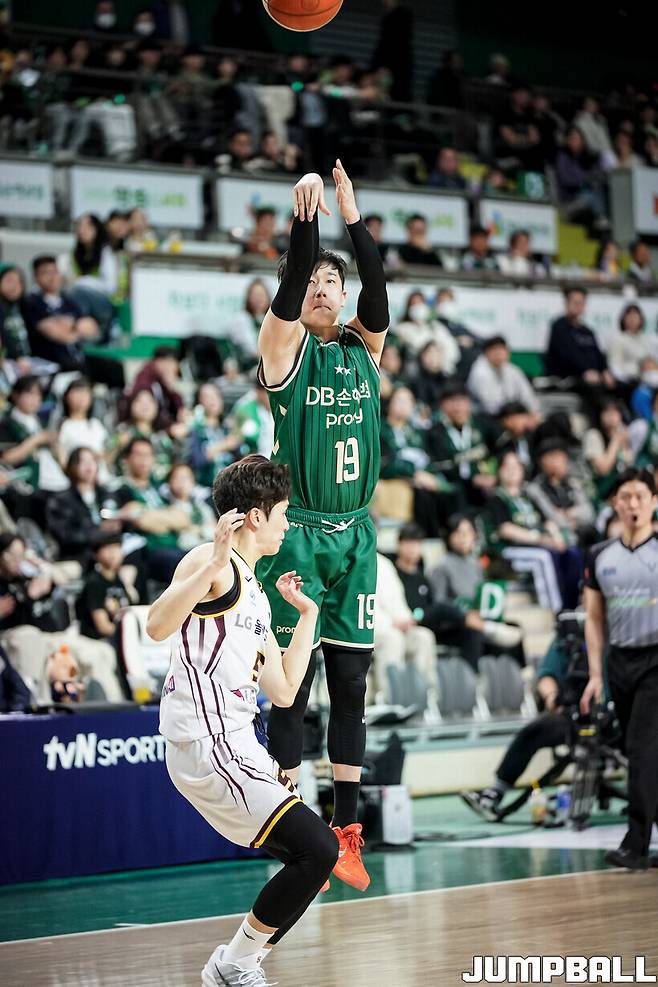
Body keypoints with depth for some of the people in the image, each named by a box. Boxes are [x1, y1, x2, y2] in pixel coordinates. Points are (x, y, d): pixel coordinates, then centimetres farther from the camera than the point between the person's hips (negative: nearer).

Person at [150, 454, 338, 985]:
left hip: (235, 746, 10)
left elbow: (282, 691, 21)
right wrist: (214, 563, -34)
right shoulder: (212, 564, -7)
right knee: (318, 849, -14)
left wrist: (307, 614, 26)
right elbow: (158, 626, -26)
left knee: (314, 854, 12)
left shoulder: (255, 593, 22)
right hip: (207, 747, -10)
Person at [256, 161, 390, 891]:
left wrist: (352, 215, -20)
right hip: (296, 534, -4)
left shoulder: (364, 347, 9)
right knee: (293, 687, -2)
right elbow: (290, 285, -21)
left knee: (350, 686, 6)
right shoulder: (285, 344, -1)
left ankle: (345, 833, 12)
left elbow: (378, 292, -9)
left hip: (354, 535, 4)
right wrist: (305, 217, -35)